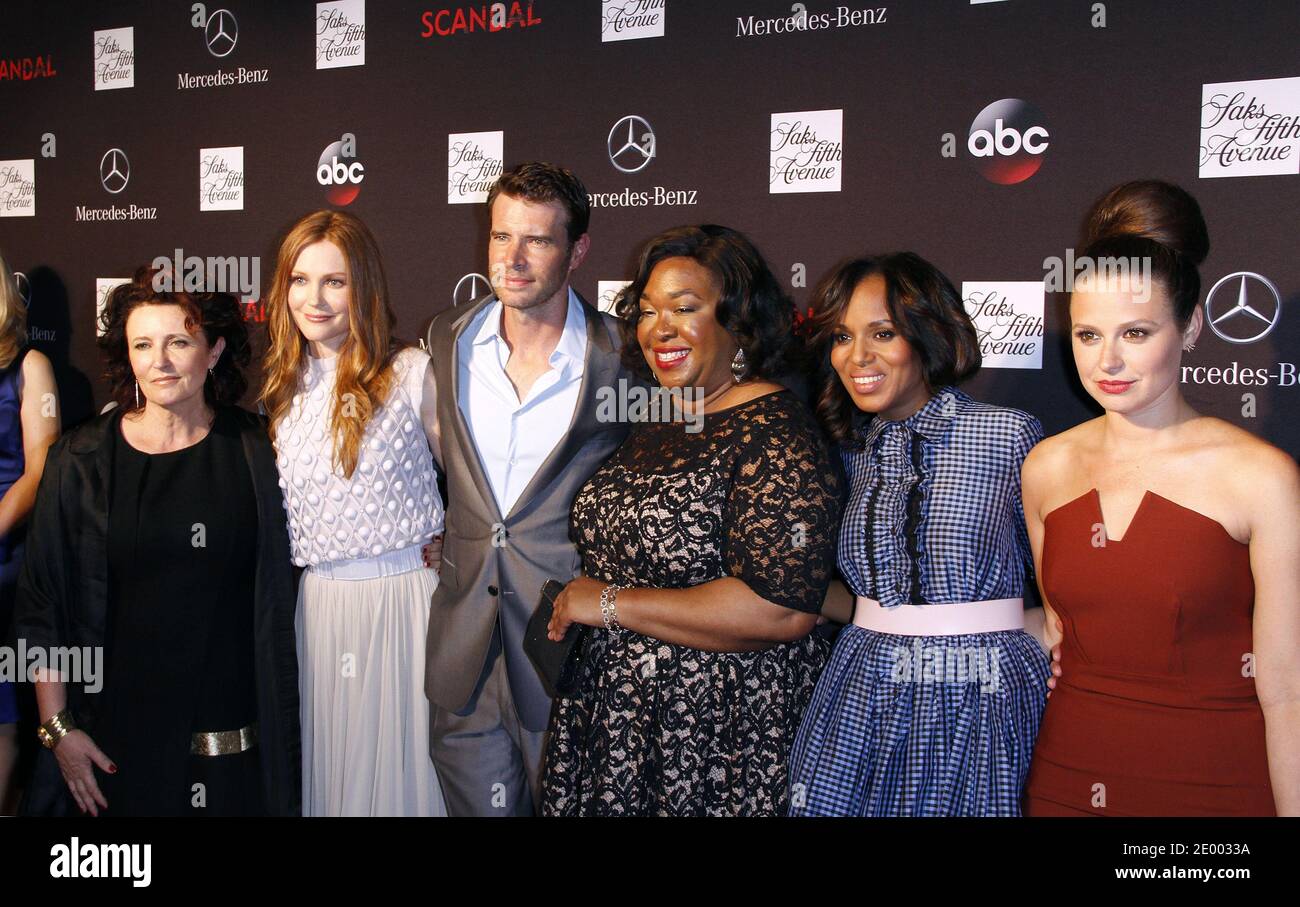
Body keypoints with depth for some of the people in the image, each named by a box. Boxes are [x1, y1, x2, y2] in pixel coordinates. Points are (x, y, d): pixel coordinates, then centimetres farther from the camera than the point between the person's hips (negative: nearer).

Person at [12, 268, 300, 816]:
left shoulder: (253, 451, 0)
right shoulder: (81, 460, -1)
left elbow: (276, 598, 5)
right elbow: (40, 606, 2)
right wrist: (57, 727, -3)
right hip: (113, 737, 0)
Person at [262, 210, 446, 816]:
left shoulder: (411, 372, -6)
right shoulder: (285, 385, 8)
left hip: (404, 591, -4)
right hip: (318, 599, 4)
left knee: (402, 753, 6)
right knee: (329, 759, 13)